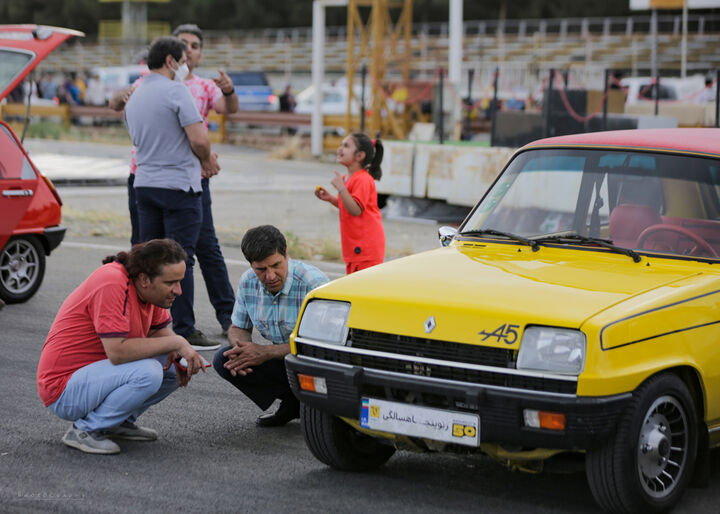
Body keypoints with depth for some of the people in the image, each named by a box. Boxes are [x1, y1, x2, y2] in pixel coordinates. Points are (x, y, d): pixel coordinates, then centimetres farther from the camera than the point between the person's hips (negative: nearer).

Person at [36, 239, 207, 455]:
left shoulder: (148, 287, 1)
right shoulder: (112, 284, -27)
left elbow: (160, 330, 12)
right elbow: (117, 351, -32)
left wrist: (178, 353, -11)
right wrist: (176, 342, -25)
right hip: (63, 391, -9)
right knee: (147, 372, -29)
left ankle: (119, 422, 10)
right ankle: (85, 430, -13)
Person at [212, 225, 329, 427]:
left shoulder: (313, 282, -23)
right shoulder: (248, 282, -4)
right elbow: (238, 328, 10)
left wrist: (265, 352, -28)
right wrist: (241, 347, -17)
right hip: (283, 361, 6)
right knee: (223, 360, -12)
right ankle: (292, 402, -2)